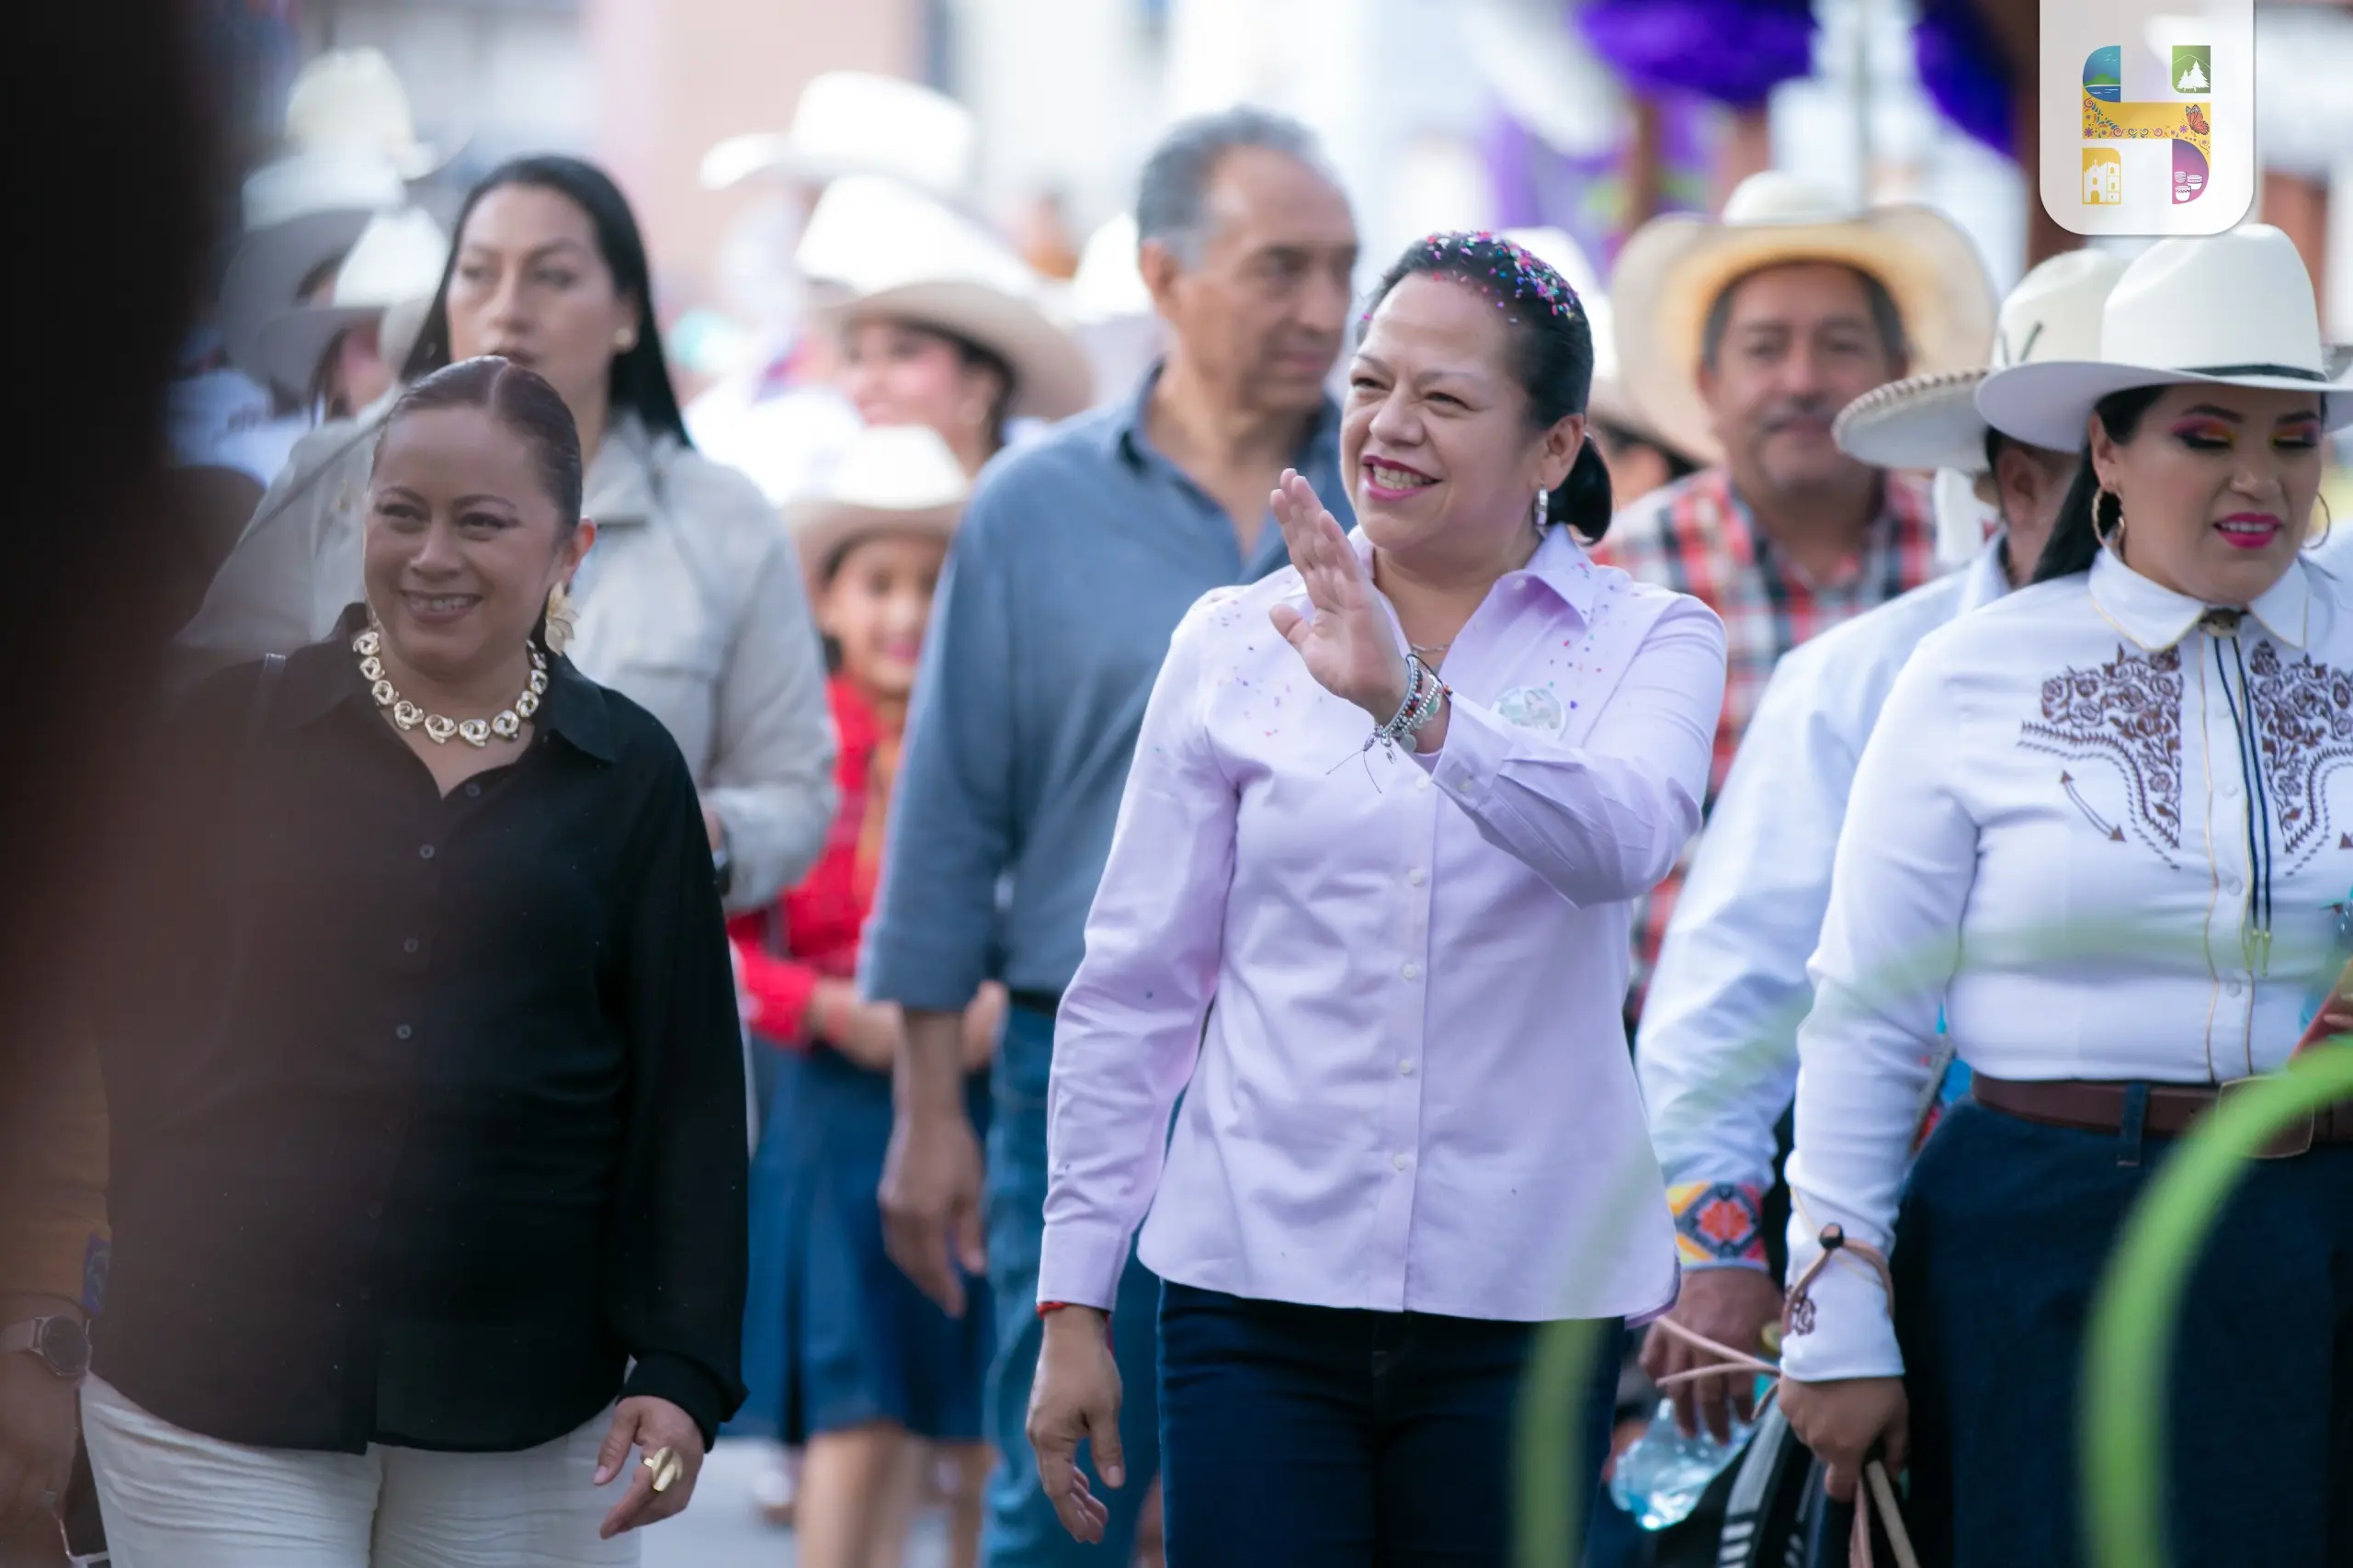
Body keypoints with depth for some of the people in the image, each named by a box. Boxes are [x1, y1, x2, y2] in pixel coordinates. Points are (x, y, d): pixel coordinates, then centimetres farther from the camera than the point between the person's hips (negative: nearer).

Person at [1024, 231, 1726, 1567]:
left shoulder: (1649, 645, 3)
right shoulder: (1238, 644, 7)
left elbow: (1622, 841, -20)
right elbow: (1132, 992, 9)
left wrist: (1417, 705, -34)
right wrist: (1074, 1302, 7)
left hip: (1523, 1299, -1)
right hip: (1258, 1288, 1)